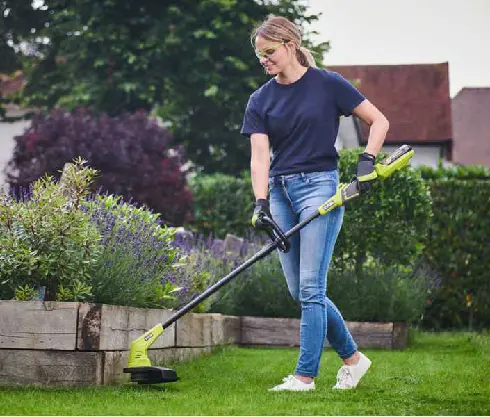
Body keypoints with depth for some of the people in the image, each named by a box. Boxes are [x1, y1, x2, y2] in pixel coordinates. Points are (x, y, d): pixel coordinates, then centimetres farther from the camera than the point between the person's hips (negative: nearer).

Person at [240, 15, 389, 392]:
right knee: (299, 291, 8)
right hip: (280, 191, 6)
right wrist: (261, 202, -15)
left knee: (310, 287, -9)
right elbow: (260, 156, -2)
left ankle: (305, 375, -3)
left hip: (319, 185, -5)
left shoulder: (327, 84, -3)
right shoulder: (260, 100, 8)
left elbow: (379, 121, 2)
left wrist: (367, 160, -12)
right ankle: (353, 357, 24)